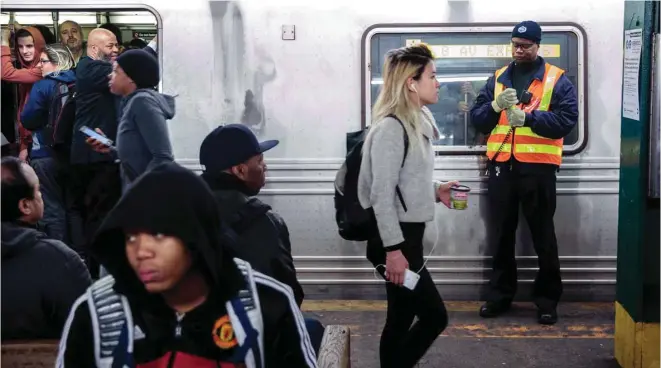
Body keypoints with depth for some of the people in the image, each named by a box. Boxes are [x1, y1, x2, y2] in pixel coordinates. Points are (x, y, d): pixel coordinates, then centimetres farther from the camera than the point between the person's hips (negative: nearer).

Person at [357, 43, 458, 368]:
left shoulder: (417, 123, 11)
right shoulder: (391, 127, -18)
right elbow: (382, 193, -21)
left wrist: (435, 190, 5)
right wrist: (393, 249, -23)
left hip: (407, 234, 9)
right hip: (394, 238, -9)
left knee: (402, 319, 12)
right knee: (434, 316, -4)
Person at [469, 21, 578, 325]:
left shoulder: (557, 79, 2)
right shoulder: (498, 78, 13)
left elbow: (567, 119, -10)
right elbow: (477, 118, 8)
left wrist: (527, 117, -22)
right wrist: (496, 106, -13)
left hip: (538, 167, -3)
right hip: (502, 166, 3)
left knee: (543, 236, 3)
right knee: (502, 234, 11)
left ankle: (548, 298, 13)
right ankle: (500, 294, 21)